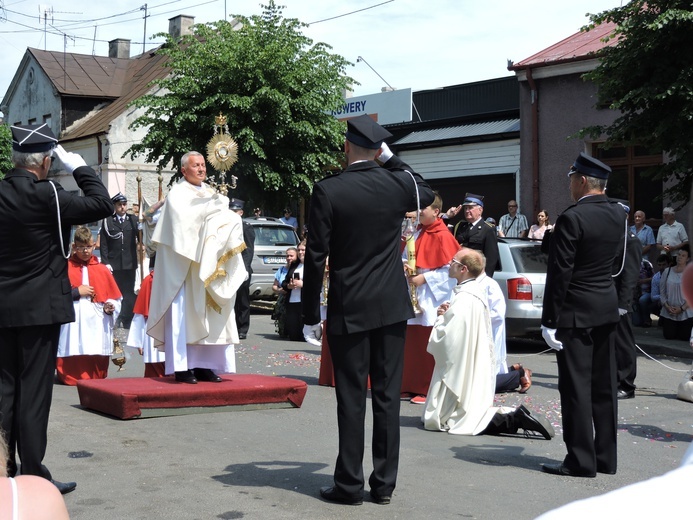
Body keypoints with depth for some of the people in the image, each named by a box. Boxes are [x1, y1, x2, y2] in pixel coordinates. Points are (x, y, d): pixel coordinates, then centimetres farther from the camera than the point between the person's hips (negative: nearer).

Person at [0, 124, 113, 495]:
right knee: (34, 392, -1)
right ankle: (33, 476, 5)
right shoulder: (45, 196, -15)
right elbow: (102, 205, -11)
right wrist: (78, 167, -2)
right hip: (40, 308, -6)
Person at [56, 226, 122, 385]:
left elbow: (115, 299, 12)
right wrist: (76, 292, -9)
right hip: (72, 325, -2)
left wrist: (109, 307, -8)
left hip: (97, 325, 2)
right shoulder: (65, 267, 6)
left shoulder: (102, 270, 12)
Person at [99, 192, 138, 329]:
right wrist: (105, 262, -7)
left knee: (129, 294, 4)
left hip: (130, 264, 1)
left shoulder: (134, 220, 9)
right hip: (113, 264, -1)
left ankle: (127, 322, 11)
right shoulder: (107, 221, 4)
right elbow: (103, 244, 0)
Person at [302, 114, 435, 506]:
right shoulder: (397, 184, -1)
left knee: (351, 399, 3)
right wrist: (393, 159, 21)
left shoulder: (327, 191, -10)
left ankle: (349, 484, 8)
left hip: (349, 310, -3)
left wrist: (311, 316, -1)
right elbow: (427, 194, 25)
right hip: (392, 308, 3)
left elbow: (316, 257, -9)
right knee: (388, 396, 8)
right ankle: (385, 483, 14)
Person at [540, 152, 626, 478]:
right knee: (604, 386, 12)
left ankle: (581, 460, 2)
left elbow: (559, 273, -17)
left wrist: (549, 320, -13)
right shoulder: (618, 216, 5)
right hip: (607, 309, 7)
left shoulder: (572, 218, -17)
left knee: (576, 386, -2)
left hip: (575, 313, -7)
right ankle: (606, 457, 19)